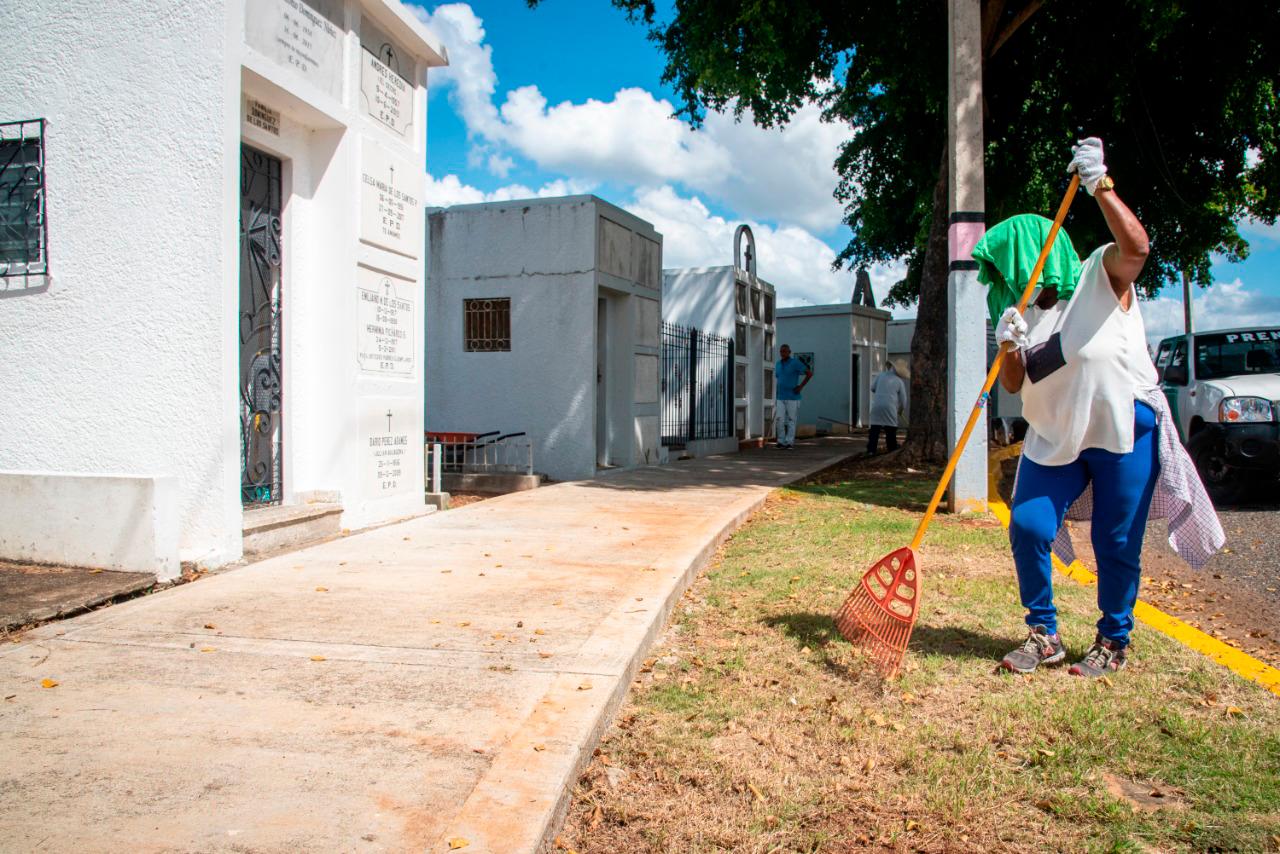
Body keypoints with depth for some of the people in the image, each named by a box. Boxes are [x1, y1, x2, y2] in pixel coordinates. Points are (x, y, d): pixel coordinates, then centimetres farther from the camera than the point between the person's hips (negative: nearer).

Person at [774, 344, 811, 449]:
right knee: (780, 420, -2)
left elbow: (810, 373, -9)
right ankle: (781, 442, 7)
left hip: (793, 397, -5)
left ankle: (789, 443, 5)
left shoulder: (795, 363, -8)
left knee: (791, 421, 0)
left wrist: (800, 386, -11)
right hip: (781, 398, 5)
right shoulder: (778, 364, 10)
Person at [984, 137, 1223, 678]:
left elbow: (1135, 246, -26)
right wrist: (1010, 348, -14)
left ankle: (1114, 642, 21)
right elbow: (1013, 385, 5)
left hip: (1123, 430, -5)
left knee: (1116, 544, 2)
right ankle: (1044, 634, 14)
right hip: (1055, 439, 5)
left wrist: (1101, 185, -29)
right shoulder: (1026, 313, 11)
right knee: (1027, 530, -4)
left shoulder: (1102, 274, -3)